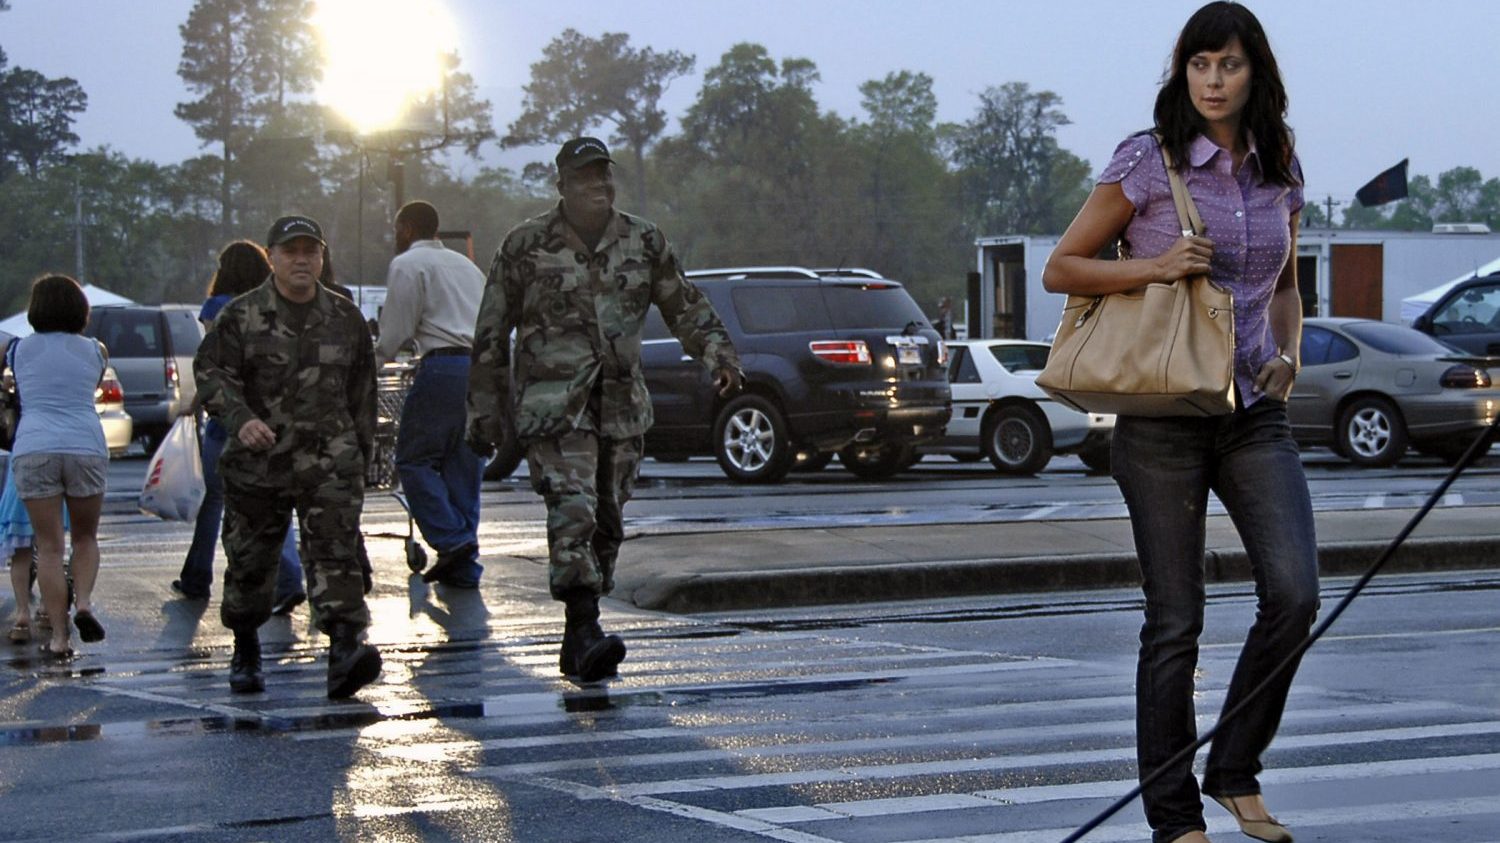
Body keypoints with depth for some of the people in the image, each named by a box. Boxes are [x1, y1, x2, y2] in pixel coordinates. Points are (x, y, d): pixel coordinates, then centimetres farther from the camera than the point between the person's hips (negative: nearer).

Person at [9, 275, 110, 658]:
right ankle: (83, 602, -5)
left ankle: (59, 635, 0)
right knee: (85, 537, 19)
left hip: (33, 448, -1)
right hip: (86, 446, 1)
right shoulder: (95, 351, 11)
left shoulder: (18, 350, 10)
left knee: (49, 547, 4)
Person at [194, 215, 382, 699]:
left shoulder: (345, 318, 11)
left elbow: (363, 389, 18)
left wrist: (361, 450, 17)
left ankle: (345, 650, -24)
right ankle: (245, 654, 27)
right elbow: (211, 372, -3)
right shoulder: (240, 316, 2)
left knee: (334, 552, -14)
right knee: (249, 559, 8)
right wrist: (240, 419, -20)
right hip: (257, 461, 0)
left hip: (330, 462, 1)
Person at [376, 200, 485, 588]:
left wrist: (375, 356, 16)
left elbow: (396, 331, -4)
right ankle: (463, 566, 4)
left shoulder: (408, 265, 3)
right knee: (463, 466, 8)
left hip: (444, 367, -7)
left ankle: (452, 539, -16)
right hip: (484, 364, 7)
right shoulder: (465, 265, 27)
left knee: (415, 459, -1)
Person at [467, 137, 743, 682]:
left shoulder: (644, 242, 8)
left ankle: (578, 639, 19)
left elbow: (685, 308, 15)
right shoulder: (526, 246, -1)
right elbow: (491, 335, 3)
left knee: (608, 523, 8)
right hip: (553, 406, -5)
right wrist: (485, 414, 3)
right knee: (573, 513, -20)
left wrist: (718, 354, -3)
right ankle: (586, 630, -27)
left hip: (623, 406, 5)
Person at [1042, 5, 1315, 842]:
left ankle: (1236, 771, 9)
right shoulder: (1146, 162, -4)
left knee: (1295, 592, -11)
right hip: (1164, 413, -4)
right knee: (1176, 620, -1)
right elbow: (1061, 268, -2)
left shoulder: (1280, 170, 9)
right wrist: (1156, 266, -16)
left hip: (1255, 412, 4)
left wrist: (1289, 352, 3)